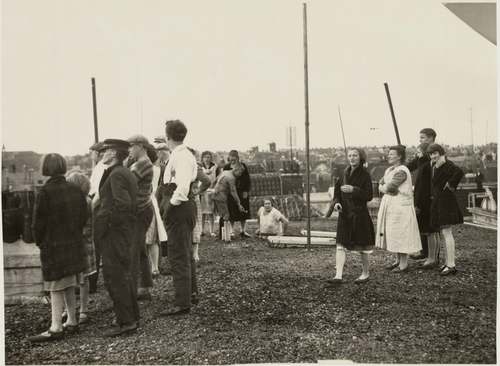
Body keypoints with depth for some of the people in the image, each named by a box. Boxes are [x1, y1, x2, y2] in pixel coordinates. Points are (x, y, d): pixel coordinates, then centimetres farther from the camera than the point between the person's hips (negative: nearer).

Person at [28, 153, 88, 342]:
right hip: (74, 244, 6)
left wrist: (40, 242, 5)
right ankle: (72, 322, 25)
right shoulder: (76, 190, 3)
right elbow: (83, 217, 8)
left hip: (53, 246, -6)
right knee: (69, 286, 16)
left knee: (56, 287, 0)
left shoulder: (45, 192, -15)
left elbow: (38, 222, -10)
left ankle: (55, 329, 4)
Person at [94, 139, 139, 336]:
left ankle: (125, 321, 4)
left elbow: (122, 204, -26)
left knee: (114, 278, -2)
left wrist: (107, 223, -15)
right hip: (128, 232, 10)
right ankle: (132, 317, 26)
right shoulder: (128, 174, 14)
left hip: (115, 233, -10)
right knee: (125, 275, 17)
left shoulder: (116, 175, -16)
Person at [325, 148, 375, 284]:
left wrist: (353, 190, -24)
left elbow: (369, 196, -13)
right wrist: (336, 202, -2)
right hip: (344, 213, 5)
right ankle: (338, 275, -1)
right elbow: (337, 191, 16)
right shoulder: (345, 173, 8)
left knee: (361, 246, 8)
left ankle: (366, 273, 27)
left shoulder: (365, 174, -8)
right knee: (340, 246, -2)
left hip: (359, 214, -5)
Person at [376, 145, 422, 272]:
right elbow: (381, 184, 11)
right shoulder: (389, 170, 14)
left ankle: (404, 264, 5)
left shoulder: (402, 171, -16)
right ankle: (398, 260, 25)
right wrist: (387, 188, -8)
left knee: (401, 233, -4)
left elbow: (390, 187, -23)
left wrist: (384, 188, -3)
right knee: (393, 233, 14)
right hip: (391, 205, 9)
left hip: (401, 206, -9)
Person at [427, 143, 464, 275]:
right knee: (443, 233, 14)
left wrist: (450, 185, -21)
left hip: (445, 201, -10)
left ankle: (451, 265, -7)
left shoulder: (446, 164, -15)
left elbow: (459, 172, -33)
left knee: (446, 232, -10)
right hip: (438, 202, 10)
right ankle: (448, 262, 23)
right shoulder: (434, 166, 13)